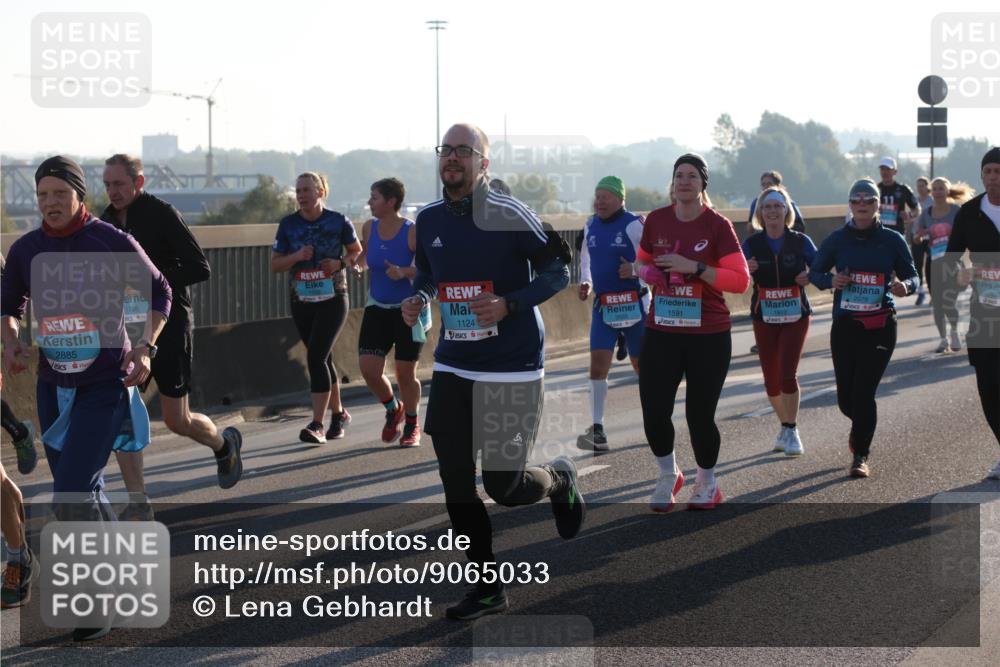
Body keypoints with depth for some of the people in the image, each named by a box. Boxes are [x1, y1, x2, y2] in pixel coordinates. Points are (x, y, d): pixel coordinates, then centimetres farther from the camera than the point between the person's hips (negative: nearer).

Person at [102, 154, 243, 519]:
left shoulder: (162, 215, -12)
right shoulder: (108, 220, 7)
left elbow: (200, 269, -16)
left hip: (169, 326, -5)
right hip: (128, 327, 6)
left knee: (177, 421, 2)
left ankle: (223, 443, 35)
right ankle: (138, 503, -2)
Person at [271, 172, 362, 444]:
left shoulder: (338, 221, -4)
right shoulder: (288, 225, 2)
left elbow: (357, 251, 9)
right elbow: (275, 264, 4)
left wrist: (341, 263, -11)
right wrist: (297, 256, -15)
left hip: (332, 300, -4)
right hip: (301, 301, 4)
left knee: (316, 357, -16)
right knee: (323, 360, 13)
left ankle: (317, 425, -19)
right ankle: (338, 414, 31)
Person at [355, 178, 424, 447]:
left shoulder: (412, 232, -15)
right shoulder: (369, 228, 1)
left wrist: (404, 272, -28)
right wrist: (355, 265, -3)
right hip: (377, 308, 4)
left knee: (405, 374, 1)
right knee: (368, 368, -8)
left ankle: (411, 425, 24)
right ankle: (393, 409, 21)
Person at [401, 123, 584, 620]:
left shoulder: (508, 214, -13)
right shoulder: (429, 220, 4)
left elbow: (557, 270, -8)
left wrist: (509, 305, -22)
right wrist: (418, 299, -1)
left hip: (511, 368, -5)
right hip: (453, 365, 5)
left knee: (503, 486, -4)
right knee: (454, 478, 0)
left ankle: (560, 479, 32)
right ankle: (487, 587, 14)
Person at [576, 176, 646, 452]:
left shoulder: (635, 225, -11)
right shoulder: (591, 226, 8)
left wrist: (636, 270, -24)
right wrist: (585, 282, 9)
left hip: (634, 304, -4)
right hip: (602, 305, 4)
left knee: (641, 364, 8)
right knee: (598, 365, -7)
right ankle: (598, 431, -7)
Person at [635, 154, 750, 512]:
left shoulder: (717, 225, -7)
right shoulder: (656, 220, 4)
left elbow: (741, 280, -12)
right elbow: (642, 262, 20)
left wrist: (694, 268, -21)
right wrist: (648, 273, -4)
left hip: (708, 336, -3)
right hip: (661, 332, 3)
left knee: (700, 415, 2)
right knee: (653, 411, -5)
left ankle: (707, 485, 27)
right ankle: (668, 475, 24)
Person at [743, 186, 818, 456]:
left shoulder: (800, 242, -5)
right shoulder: (751, 244, -4)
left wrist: (810, 277, -20)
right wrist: (746, 270, -28)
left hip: (796, 316, -2)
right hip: (764, 319, 2)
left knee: (788, 374, -15)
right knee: (771, 381, 7)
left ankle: (791, 431, -3)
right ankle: (785, 425, 29)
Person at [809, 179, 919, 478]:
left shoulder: (892, 240, 0)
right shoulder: (837, 240, 3)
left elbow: (912, 275, 6)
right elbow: (814, 272, 9)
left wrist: (905, 286, -18)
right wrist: (831, 280, -13)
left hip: (880, 327, -2)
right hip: (844, 325, 2)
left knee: (864, 391, -10)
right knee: (846, 396, 3)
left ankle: (861, 455, 3)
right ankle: (860, 426, 39)